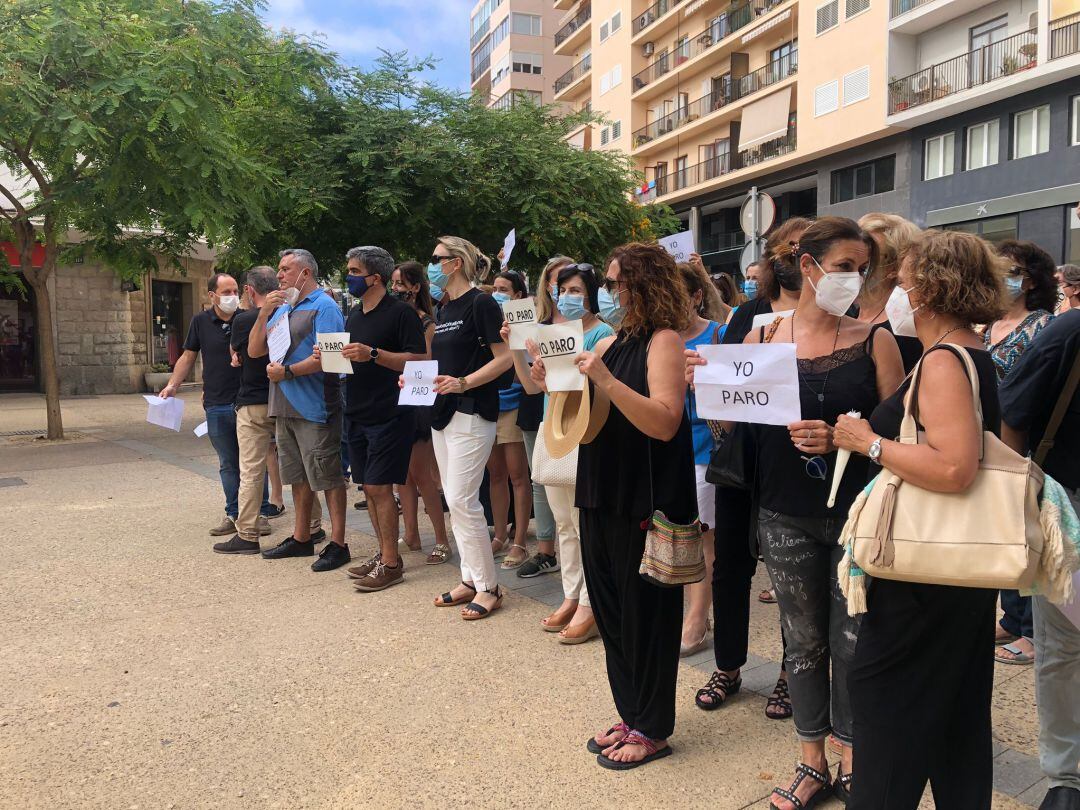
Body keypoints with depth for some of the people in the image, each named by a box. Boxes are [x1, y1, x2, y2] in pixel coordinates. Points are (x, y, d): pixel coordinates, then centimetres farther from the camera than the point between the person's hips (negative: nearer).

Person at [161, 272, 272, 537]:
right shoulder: (201, 322, 5)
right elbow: (188, 356, 11)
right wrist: (172, 385, 2)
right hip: (217, 405, 2)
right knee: (227, 464, 10)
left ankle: (261, 513, 12)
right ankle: (233, 515, 20)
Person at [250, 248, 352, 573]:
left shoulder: (324, 307, -9)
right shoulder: (281, 309, 16)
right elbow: (254, 350, 12)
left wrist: (288, 371, -18)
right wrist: (264, 313, 1)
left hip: (315, 407, -8)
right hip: (286, 407, 8)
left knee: (328, 477, -2)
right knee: (298, 476, 16)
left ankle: (338, 544, 5)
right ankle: (301, 538, 27)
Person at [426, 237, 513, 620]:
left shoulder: (480, 303, -10)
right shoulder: (444, 308, 16)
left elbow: (504, 357, -15)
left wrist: (463, 383, -24)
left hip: (472, 412, -9)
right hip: (443, 411, 9)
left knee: (462, 499, -10)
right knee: (455, 499, 11)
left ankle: (489, 588, 2)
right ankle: (470, 580, 21)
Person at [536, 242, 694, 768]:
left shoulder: (663, 340, -10)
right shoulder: (607, 344, 11)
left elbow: (665, 423, -23)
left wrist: (606, 380, -28)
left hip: (645, 503, -8)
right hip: (601, 497, 8)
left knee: (645, 613, 5)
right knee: (610, 611, 15)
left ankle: (652, 730, 22)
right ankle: (629, 715, 31)